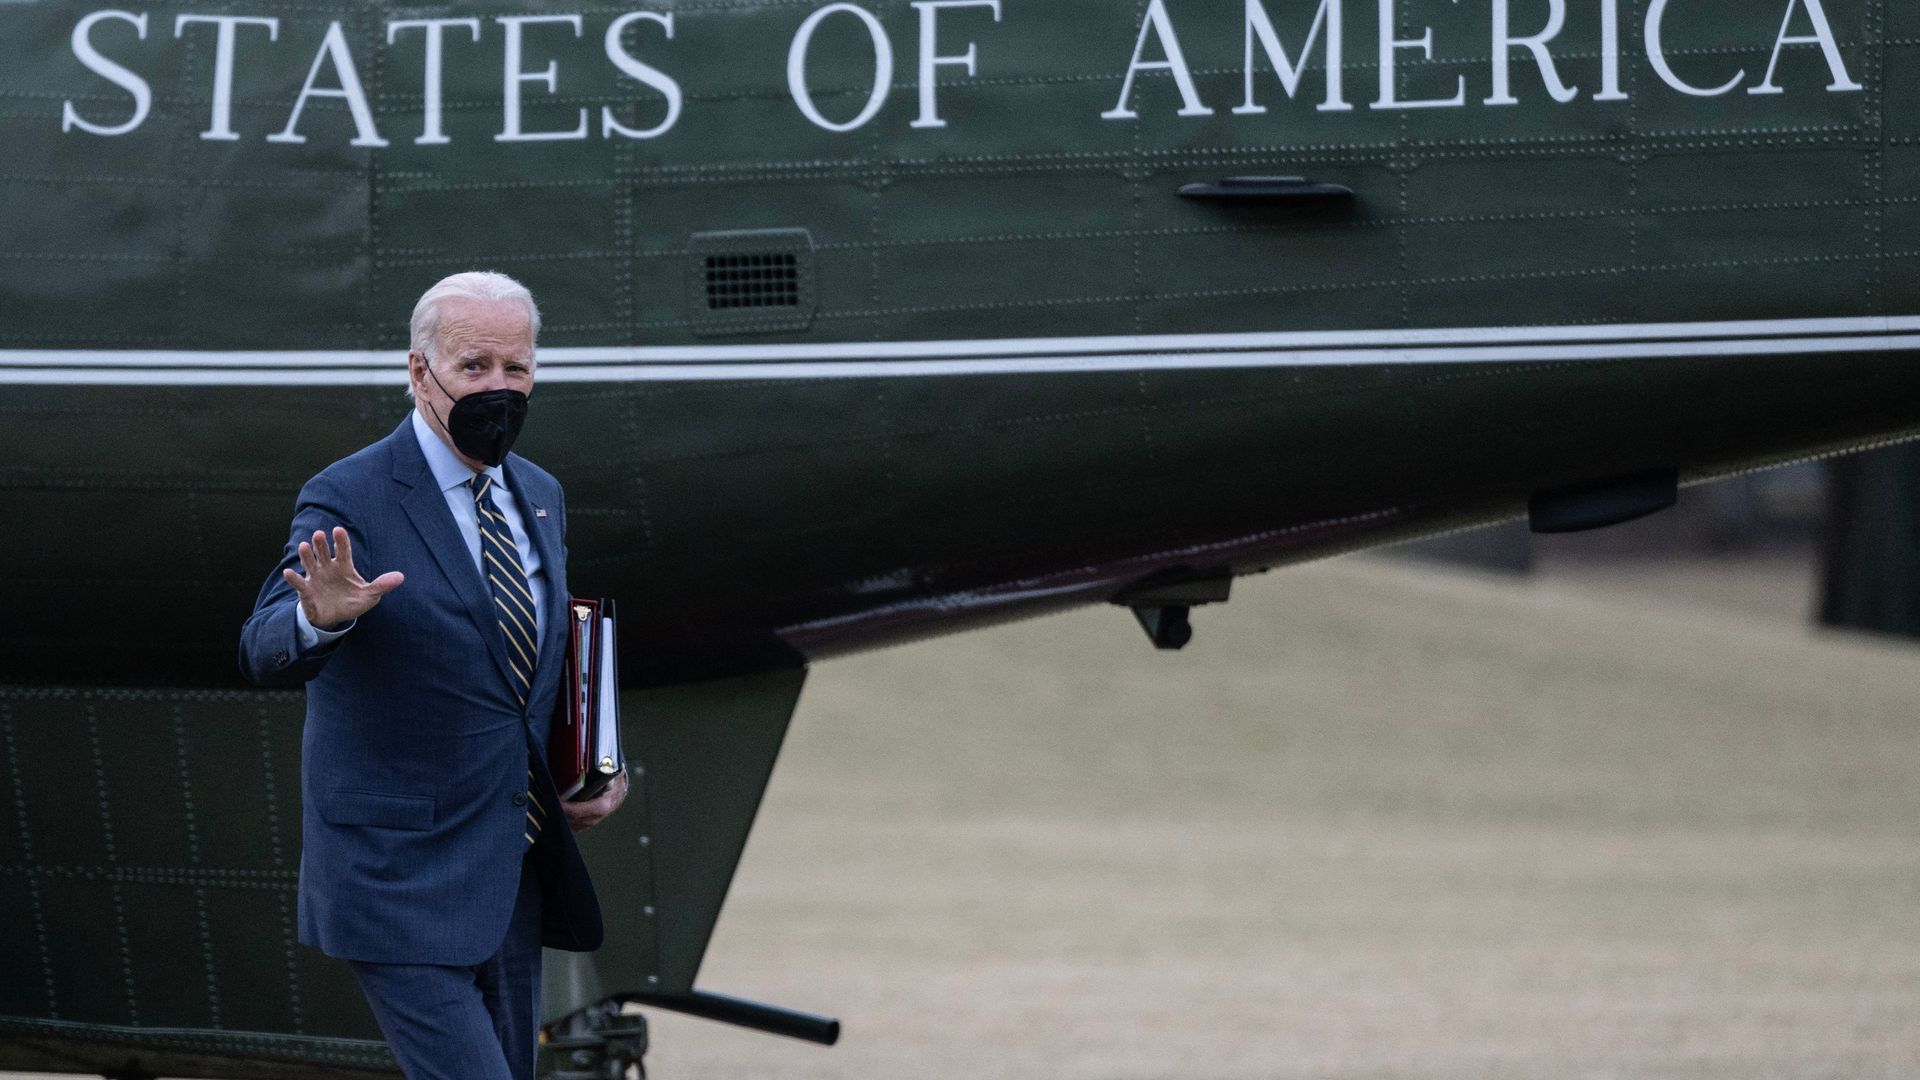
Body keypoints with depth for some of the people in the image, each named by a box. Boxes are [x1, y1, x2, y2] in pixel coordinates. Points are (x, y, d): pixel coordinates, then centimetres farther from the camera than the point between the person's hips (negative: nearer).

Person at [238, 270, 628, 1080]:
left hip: (511, 885, 8)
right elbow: (265, 654, -25)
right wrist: (322, 619, -48)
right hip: (403, 886, -8)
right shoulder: (347, 502, -12)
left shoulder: (538, 497, 11)